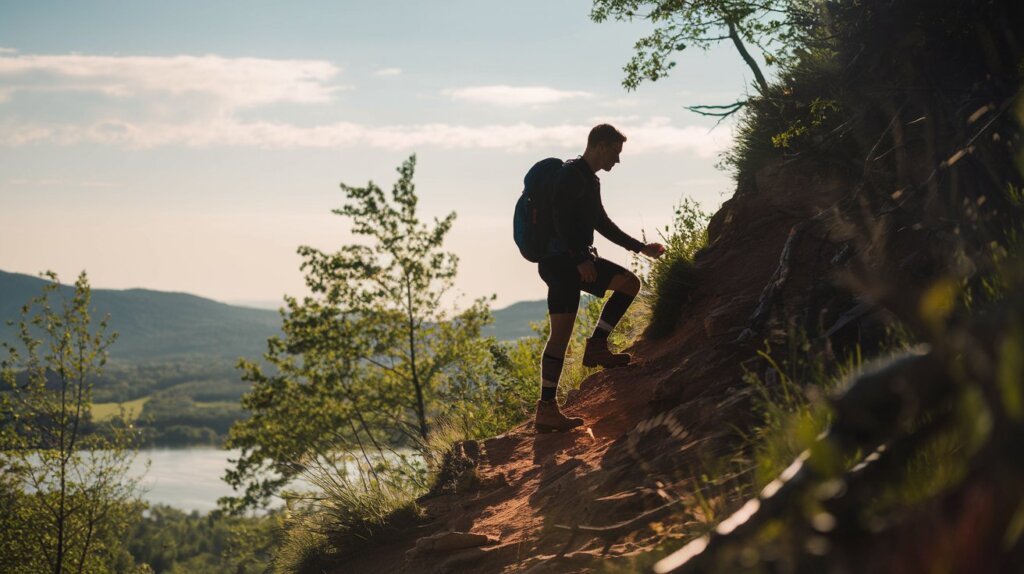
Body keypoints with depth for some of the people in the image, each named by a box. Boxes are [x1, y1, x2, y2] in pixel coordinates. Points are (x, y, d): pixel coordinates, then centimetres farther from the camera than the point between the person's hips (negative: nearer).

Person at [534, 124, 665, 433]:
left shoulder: (590, 180, 19)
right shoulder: (572, 175, -12)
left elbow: (603, 224, 27)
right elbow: (560, 218, -22)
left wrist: (641, 248, 28)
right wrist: (580, 260, -26)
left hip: (578, 259, 10)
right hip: (560, 260, -10)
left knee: (629, 282, 9)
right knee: (561, 334, -13)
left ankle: (596, 346, 6)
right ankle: (546, 410, -12)